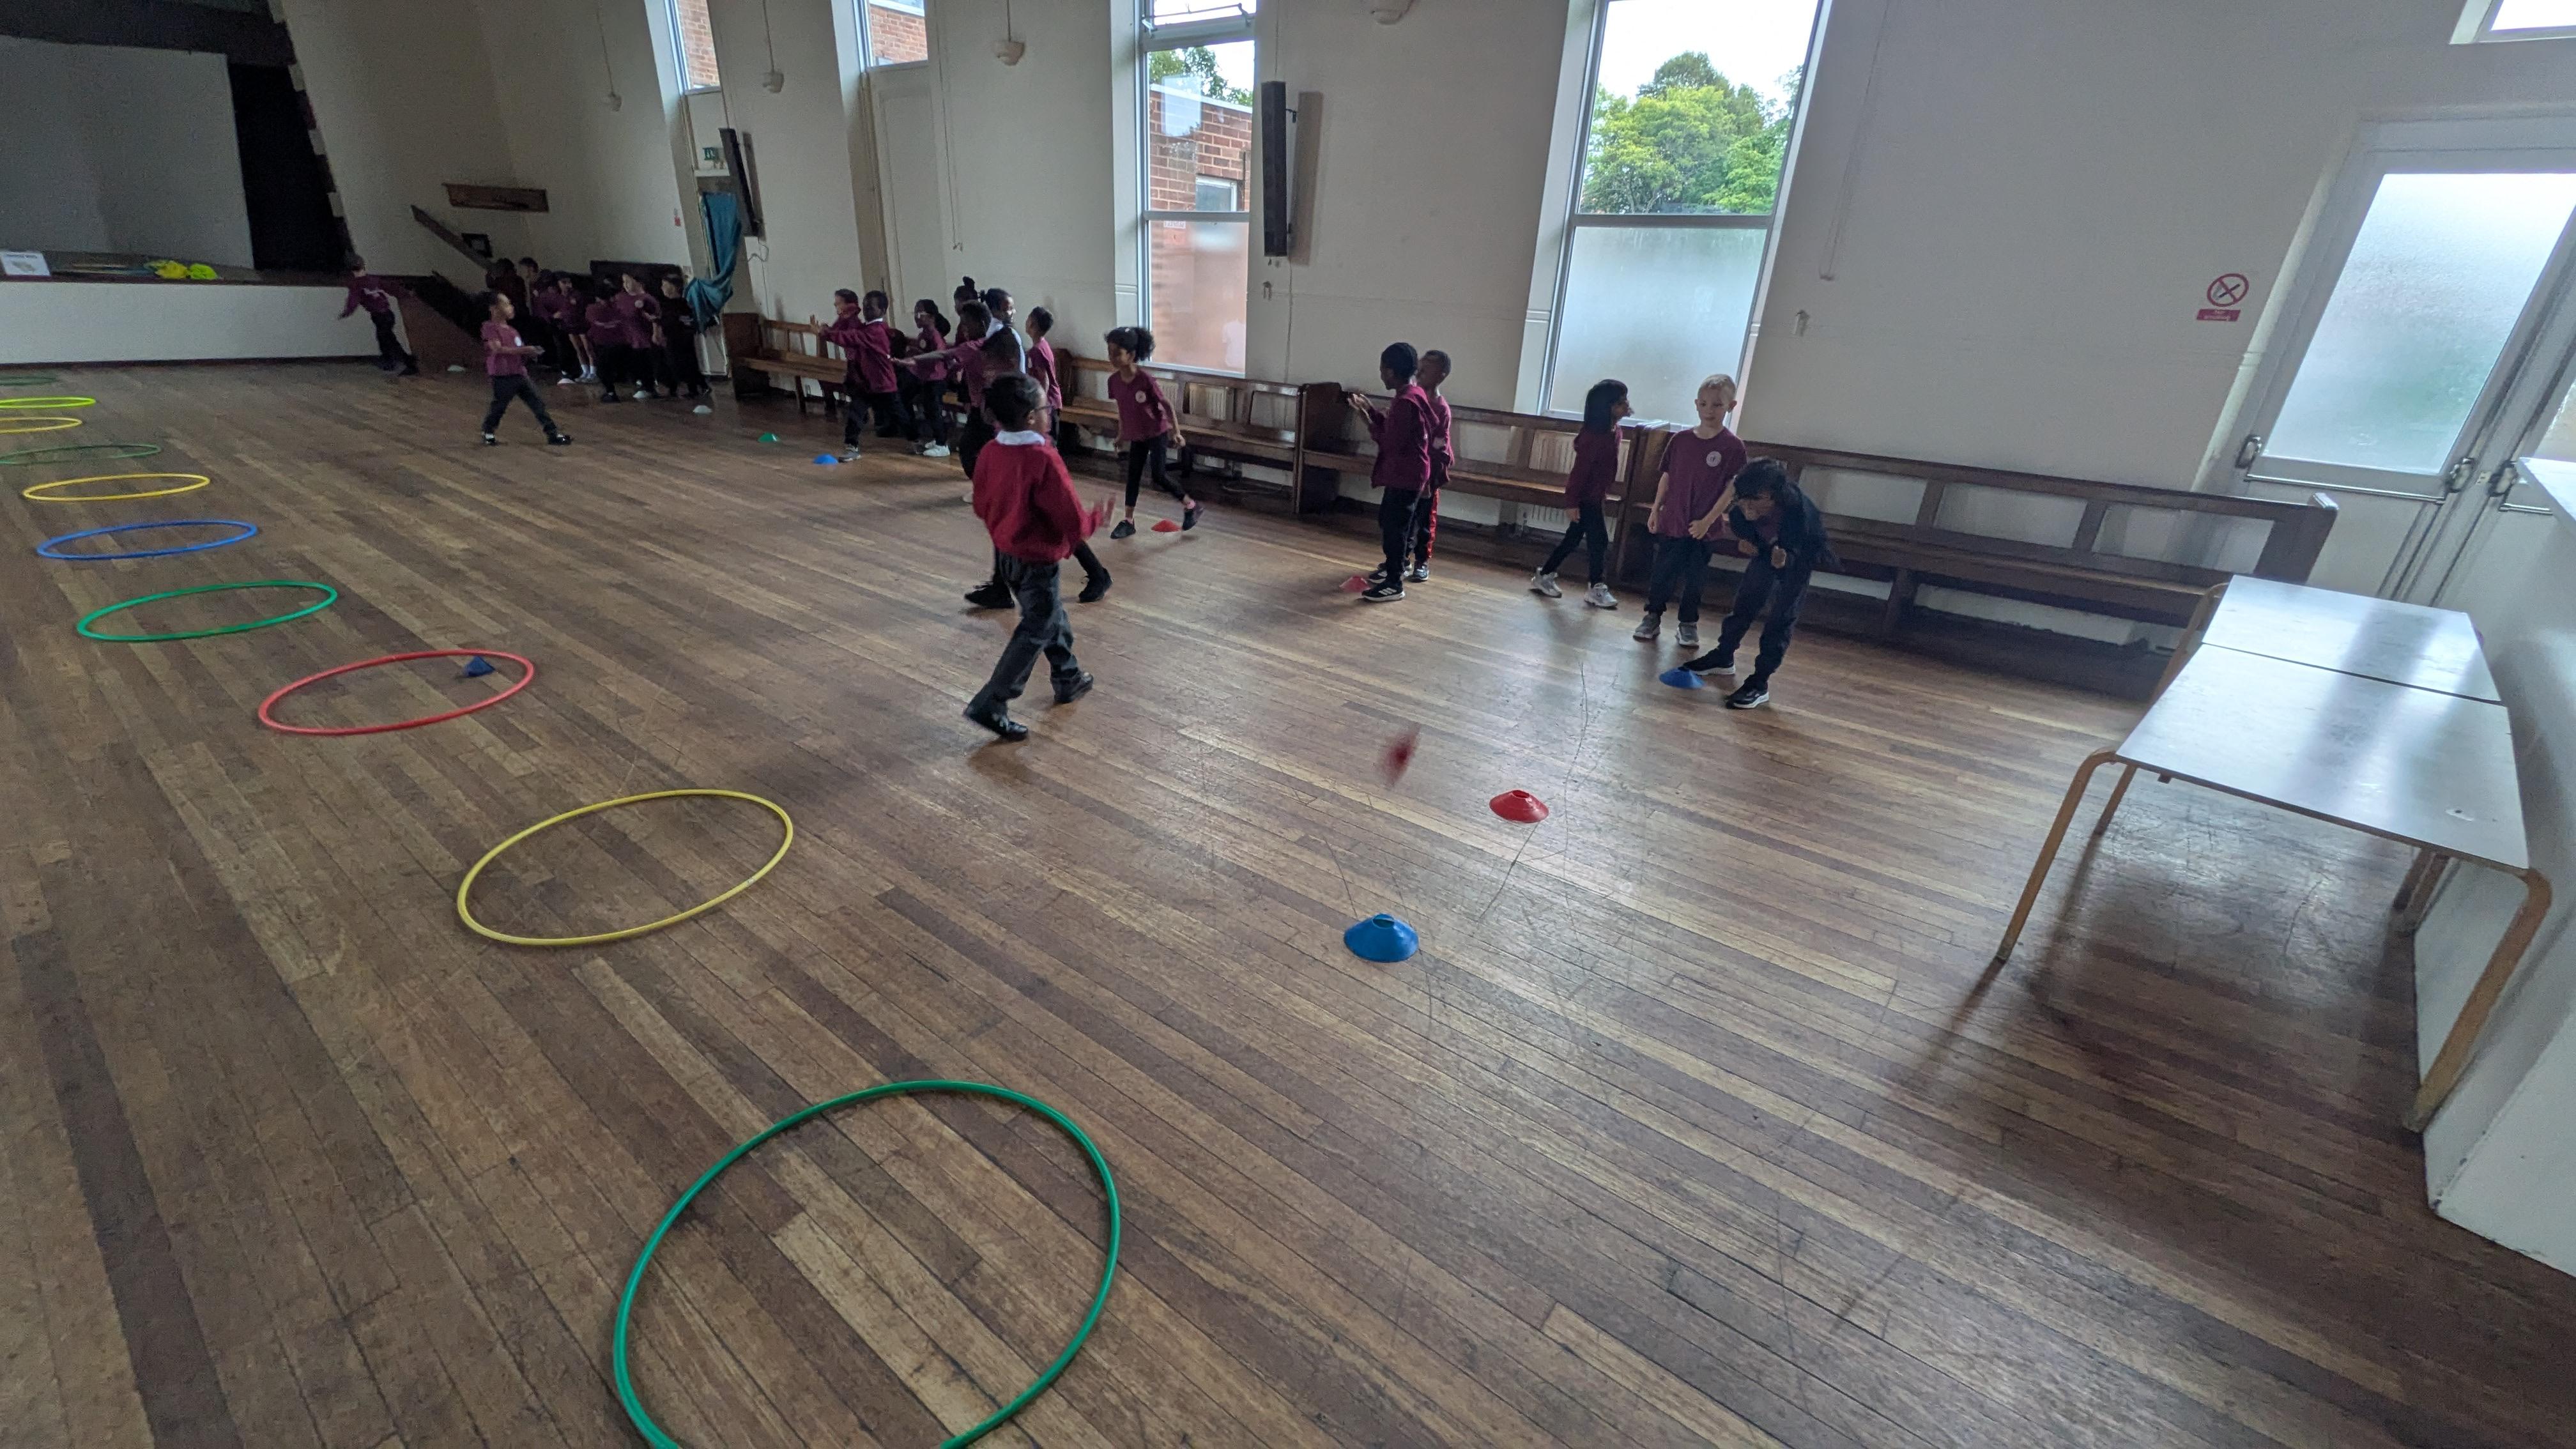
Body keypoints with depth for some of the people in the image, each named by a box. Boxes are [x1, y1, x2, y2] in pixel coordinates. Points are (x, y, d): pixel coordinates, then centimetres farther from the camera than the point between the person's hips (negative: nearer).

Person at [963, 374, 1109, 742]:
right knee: (1035, 633, 6)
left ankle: (1068, 680, 42)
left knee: (1052, 617, 25)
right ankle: (990, 705, 6)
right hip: (1038, 560, -8)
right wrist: (1097, 517, -2)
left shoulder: (989, 453, -5)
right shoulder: (1044, 460, -27)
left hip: (1005, 553, 8)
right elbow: (1073, 521, -23)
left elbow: (981, 507, 7)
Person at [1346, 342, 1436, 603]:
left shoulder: (1406, 402, -23)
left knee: (1394, 526, -3)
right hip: (1403, 473, 11)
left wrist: (1368, 420, -15)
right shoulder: (1412, 394, 9)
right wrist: (1371, 410, 11)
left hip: (1405, 476, -11)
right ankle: (1393, 566, 38)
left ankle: (1394, 584, 4)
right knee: (1388, 520, 22)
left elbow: (1392, 443, -24)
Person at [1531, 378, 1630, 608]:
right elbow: (1581, 469, -21)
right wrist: (1572, 501, -21)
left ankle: (1543, 577, 23)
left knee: (1574, 538, 14)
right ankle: (1597, 589, 7)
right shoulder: (1594, 434, -22)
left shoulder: (1614, 431, 6)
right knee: (1599, 539, -4)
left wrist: (1604, 493, 21)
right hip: (1585, 496, -9)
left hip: (1595, 495, 9)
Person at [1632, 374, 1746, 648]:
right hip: (1671, 522, 2)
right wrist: (1655, 510, 8)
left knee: (1695, 578, 8)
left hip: (1702, 528, -2)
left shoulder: (1733, 448, -8)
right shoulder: (1681, 440, 1)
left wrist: (1708, 521, -12)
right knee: (1662, 572, 9)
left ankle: (1689, 624, 20)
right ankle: (1653, 617, 22)